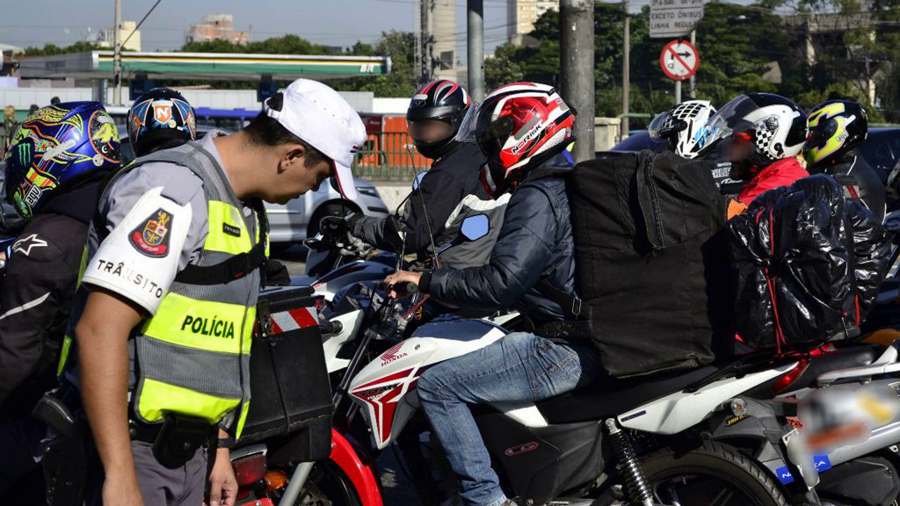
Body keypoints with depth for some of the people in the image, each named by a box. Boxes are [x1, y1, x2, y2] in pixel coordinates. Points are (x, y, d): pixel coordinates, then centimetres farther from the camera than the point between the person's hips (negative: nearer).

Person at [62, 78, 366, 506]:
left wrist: (219, 450, 22)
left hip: (185, 451, 9)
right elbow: (99, 330, -24)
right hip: (132, 453, -9)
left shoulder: (244, 212, 16)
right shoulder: (175, 191, -17)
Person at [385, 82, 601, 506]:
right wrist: (448, 274, 28)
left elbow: (501, 281, -26)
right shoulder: (567, 185, 15)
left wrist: (426, 281, -17)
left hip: (564, 351, -11)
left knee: (437, 386, -12)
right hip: (592, 334, 11)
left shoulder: (536, 198, -16)